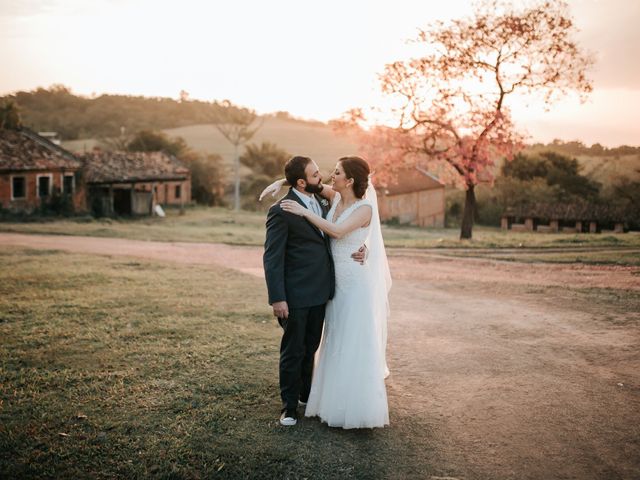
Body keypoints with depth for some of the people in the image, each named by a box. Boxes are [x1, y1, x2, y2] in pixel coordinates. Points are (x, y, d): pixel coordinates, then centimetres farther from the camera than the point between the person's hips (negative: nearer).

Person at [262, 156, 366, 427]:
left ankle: (305, 394, 38)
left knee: (310, 348, 20)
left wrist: (357, 251, -3)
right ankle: (289, 406, 22)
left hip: (320, 292, 7)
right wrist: (277, 298, -19)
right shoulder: (281, 211, -15)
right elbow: (272, 257, -15)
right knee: (293, 351, 7)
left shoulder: (322, 203, 8)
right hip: (295, 295, -7)